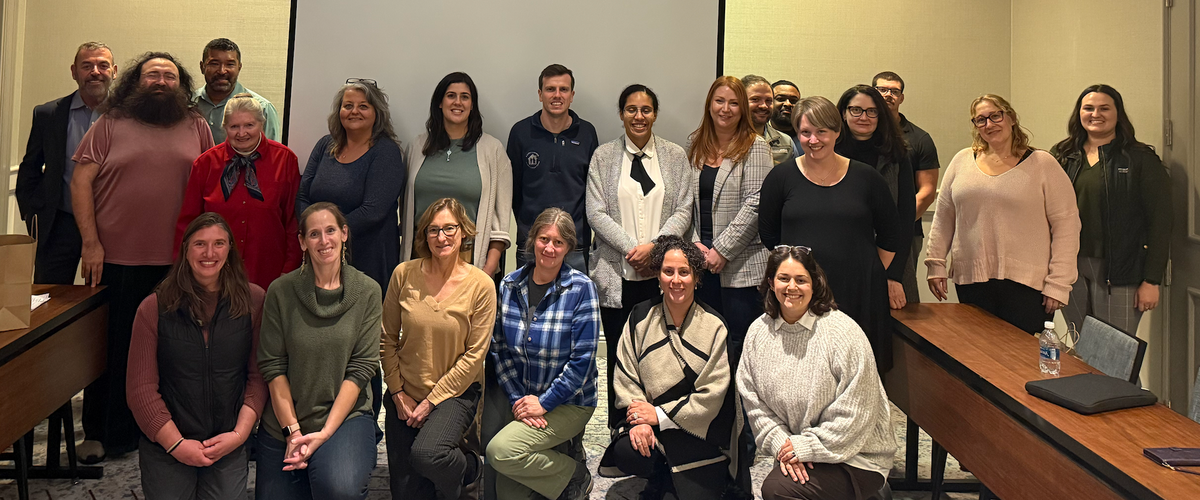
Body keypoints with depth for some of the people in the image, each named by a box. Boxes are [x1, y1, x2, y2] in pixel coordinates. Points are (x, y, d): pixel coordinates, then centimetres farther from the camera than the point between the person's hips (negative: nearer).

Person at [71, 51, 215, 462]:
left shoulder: (197, 128, 8)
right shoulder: (110, 125, 3)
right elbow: (81, 182, -1)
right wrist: (90, 243, -8)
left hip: (177, 261, 1)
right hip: (114, 259, -1)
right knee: (110, 348, 8)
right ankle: (99, 433, 21)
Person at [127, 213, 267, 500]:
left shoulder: (254, 302, -3)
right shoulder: (154, 308, -3)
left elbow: (260, 376, -4)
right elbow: (141, 388, -5)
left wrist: (239, 434, -12)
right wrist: (176, 444, -11)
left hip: (229, 448, 0)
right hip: (165, 448, 0)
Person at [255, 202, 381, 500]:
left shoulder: (367, 292, -2)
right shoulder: (281, 292, -2)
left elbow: (362, 366, -6)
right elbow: (272, 366, -3)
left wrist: (325, 432, -13)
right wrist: (293, 431, -11)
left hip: (346, 414, -1)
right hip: (284, 422, 2)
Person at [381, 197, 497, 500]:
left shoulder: (481, 285, -11)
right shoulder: (404, 274, -5)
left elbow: (474, 355, -9)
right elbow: (387, 338, 3)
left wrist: (433, 400, -10)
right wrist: (398, 392, -3)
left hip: (455, 392, -3)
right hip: (405, 392, 3)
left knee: (425, 454, -30)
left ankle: (469, 466, 2)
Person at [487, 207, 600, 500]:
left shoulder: (580, 289, -12)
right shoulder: (509, 286, 1)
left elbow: (582, 360, -14)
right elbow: (499, 349, 3)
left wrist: (543, 403, -15)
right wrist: (517, 399, -8)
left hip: (569, 402, -4)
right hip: (522, 397, 4)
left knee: (500, 451, -22)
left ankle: (574, 476, -2)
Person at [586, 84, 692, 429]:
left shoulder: (675, 156, 11)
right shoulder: (603, 156, 9)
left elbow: (683, 210, 5)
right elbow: (596, 212, 1)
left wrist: (653, 245, -11)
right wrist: (631, 248, -10)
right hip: (617, 273, 0)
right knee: (618, 355, 1)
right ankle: (619, 433, 11)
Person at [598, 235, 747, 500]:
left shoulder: (713, 325, -7)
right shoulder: (641, 318, 1)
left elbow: (711, 394, -10)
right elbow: (626, 376, -1)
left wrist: (660, 415, -13)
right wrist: (638, 419, -16)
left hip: (699, 428, -2)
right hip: (651, 428, 2)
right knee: (625, 452, -26)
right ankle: (661, 476, 8)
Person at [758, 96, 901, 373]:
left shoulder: (866, 177, 5)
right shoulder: (782, 177, 5)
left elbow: (890, 236, 14)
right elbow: (768, 235, 11)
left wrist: (870, 275, 11)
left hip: (857, 296, 0)